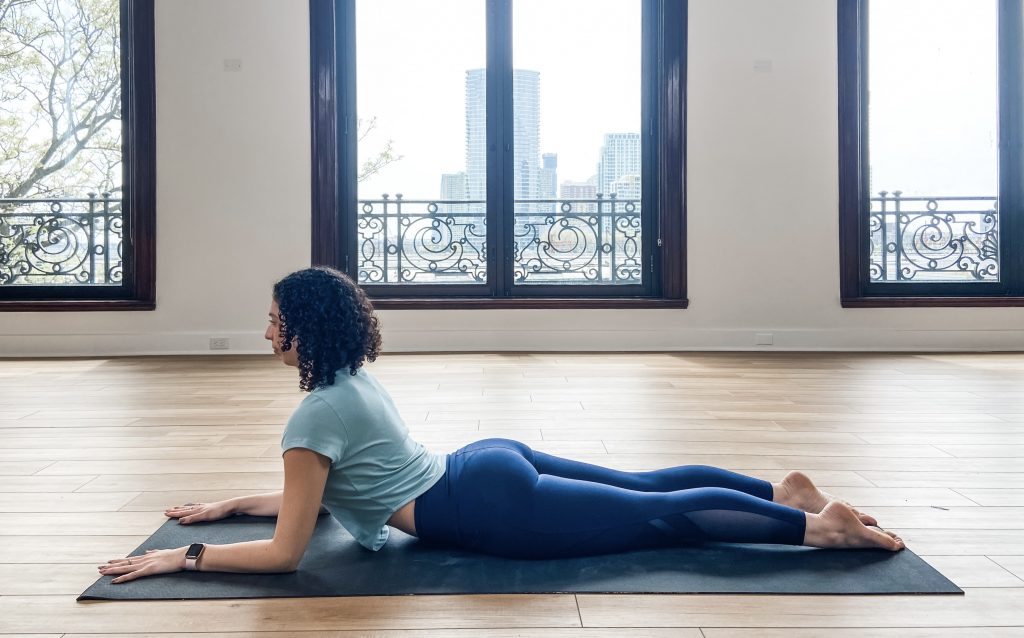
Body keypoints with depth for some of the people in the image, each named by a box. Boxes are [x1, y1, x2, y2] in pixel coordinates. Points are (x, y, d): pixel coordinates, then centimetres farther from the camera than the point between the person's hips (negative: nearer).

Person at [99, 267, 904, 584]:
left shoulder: (315, 415, -17)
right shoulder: (352, 377, 12)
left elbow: (286, 551, -17)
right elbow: (317, 494, 24)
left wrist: (183, 557, -10)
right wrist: (230, 503, 27)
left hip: (496, 508, -9)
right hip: (493, 464, 9)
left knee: (660, 517, -4)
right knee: (647, 486, 16)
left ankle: (815, 524, 1)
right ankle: (783, 489, 19)